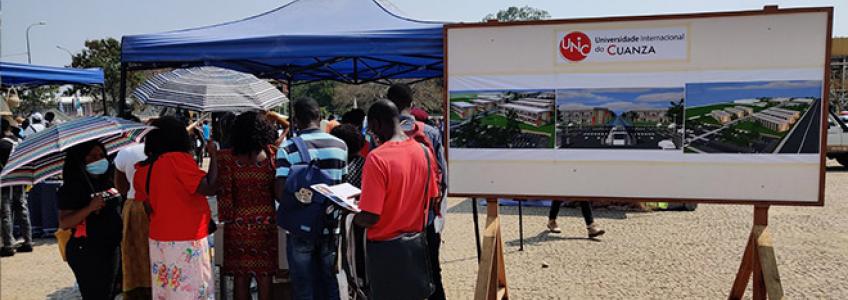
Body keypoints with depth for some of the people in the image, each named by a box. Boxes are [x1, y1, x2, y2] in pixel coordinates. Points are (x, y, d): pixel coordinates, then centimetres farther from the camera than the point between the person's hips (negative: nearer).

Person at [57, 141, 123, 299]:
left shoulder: (108, 183, 10)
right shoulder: (72, 188, -11)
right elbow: (63, 223, -18)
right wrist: (90, 208, -29)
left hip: (112, 248, 7)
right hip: (87, 252, -7)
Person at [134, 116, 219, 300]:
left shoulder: (143, 169, 6)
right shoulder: (178, 159, -16)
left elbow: (148, 208, 13)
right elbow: (209, 188, -20)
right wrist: (213, 155, -8)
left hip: (158, 240, 7)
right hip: (186, 242, -7)